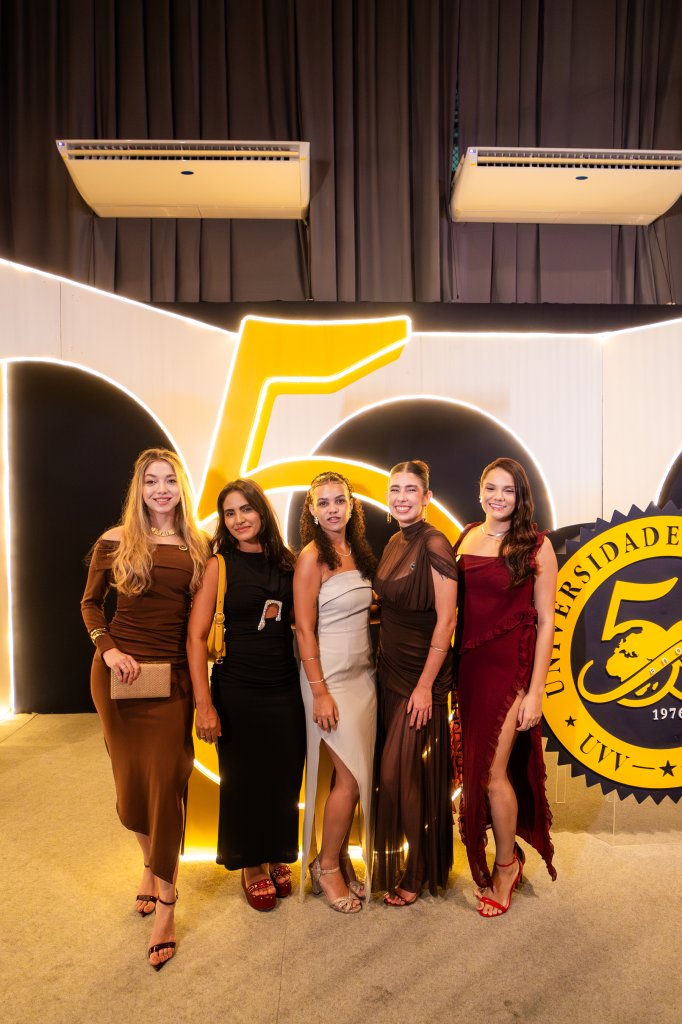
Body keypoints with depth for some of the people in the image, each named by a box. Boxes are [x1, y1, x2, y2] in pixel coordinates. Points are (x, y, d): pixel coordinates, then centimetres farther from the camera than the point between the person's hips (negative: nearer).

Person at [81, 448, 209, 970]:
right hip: (119, 672, 0)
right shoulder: (116, 541, -1)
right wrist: (107, 649, -7)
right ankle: (150, 862, 41)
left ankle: (165, 905, 15)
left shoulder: (199, 546, 2)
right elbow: (90, 602, 8)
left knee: (167, 783, 0)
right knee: (131, 780, 13)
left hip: (172, 676, 0)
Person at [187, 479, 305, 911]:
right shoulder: (219, 565, -6)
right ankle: (251, 868, 35)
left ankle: (278, 860, 38)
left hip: (286, 688, 3)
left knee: (284, 778, 12)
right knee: (243, 779, 11)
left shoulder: (287, 563, 3)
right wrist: (204, 704, -14)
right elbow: (196, 636, -10)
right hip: (237, 690, -3)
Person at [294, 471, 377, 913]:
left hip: (364, 673, 6)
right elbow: (304, 629, -14)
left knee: (354, 775, 10)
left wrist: (374, 665, 9)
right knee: (352, 776, -2)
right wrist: (319, 692, -16)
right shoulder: (312, 557, -12)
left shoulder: (358, 551, 8)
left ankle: (342, 859, 29)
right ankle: (326, 867, 19)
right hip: (331, 676, -6)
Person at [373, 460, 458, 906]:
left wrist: (425, 684, -19)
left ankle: (416, 874, 24)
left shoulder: (434, 544, -17)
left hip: (422, 674, -7)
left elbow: (446, 620, -18)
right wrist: (383, 665, 12)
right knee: (394, 772, 17)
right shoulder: (394, 543, 8)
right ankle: (399, 864, 36)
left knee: (404, 774, 2)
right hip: (391, 669, 8)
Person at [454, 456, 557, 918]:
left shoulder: (536, 545, -7)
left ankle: (505, 863, 28)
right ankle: (508, 854, 37)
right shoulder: (467, 539, 5)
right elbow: (457, 608, 9)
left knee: (492, 772, 0)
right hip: (470, 664, 5)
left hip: (511, 667, -4)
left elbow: (545, 622, -8)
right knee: (477, 767, 12)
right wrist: (453, 668, 4)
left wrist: (536, 691, -11)